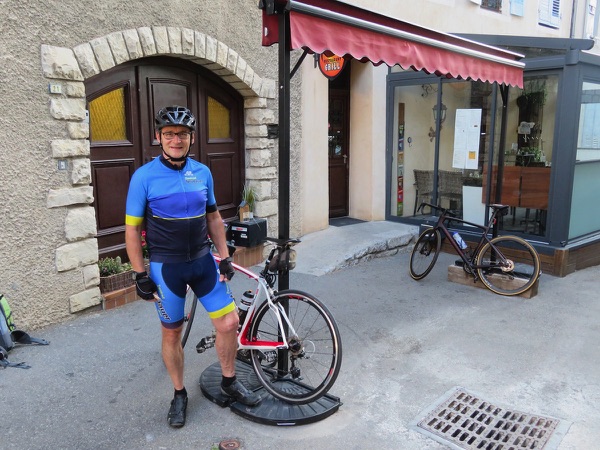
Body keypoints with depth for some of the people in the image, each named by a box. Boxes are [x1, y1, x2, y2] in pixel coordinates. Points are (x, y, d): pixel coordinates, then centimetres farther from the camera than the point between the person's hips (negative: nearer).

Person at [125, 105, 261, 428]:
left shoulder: (202, 172, 2)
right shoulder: (144, 177, -10)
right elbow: (132, 228, -7)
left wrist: (225, 257, 6)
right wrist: (140, 276, -9)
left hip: (203, 261, 4)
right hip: (166, 267, -3)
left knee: (229, 322, 2)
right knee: (172, 333, 10)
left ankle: (229, 382, 26)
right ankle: (179, 395, 31)